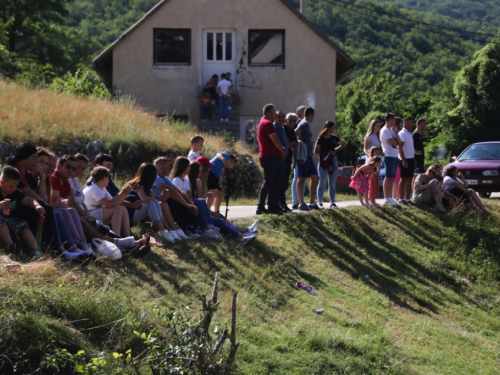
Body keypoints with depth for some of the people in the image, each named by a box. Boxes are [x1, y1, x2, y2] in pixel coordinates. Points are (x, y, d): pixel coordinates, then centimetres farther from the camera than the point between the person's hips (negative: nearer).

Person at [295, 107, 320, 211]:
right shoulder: (305, 124, -9)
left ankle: (312, 202, 9)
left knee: (315, 178, 8)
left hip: (308, 155, 10)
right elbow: (294, 134, -23)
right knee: (301, 179, -7)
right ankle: (301, 204, -6)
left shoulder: (305, 124, 19)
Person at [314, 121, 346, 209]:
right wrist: (327, 152, -17)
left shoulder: (334, 138, 6)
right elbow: (316, 152, -11)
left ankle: (332, 202, 10)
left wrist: (336, 150, 2)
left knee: (332, 184, 6)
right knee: (322, 183, -3)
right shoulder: (321, 139, -8)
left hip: (333, 162, 5)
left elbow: (344, 144, 18)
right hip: (323, 162, -5)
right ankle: (320, 202, -1)